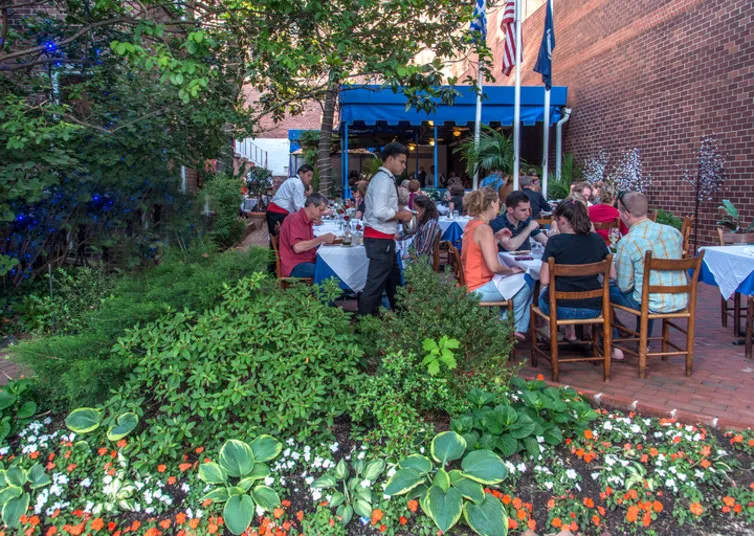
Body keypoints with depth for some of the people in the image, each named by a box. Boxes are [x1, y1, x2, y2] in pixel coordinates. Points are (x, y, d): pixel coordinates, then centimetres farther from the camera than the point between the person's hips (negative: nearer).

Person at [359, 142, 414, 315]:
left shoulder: (383, 178, 16)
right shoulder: (384, 179, -16)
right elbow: (380, 212, -27)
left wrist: (398, 214, 11)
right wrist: (401, 215, -13)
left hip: (382, 237, 11)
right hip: (380, 239, -11)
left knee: (393, 279, 22)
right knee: (375, 283, -6)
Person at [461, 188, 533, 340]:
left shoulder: (472, 224, 8)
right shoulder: (484, 229, -21)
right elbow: (494, 266, -27)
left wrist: (497, 237, 10)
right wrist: (512, 270, -9)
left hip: (471, 283, 10)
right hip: (479, 290, -10)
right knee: (526, 282, -4)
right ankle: (515, 327, 13)